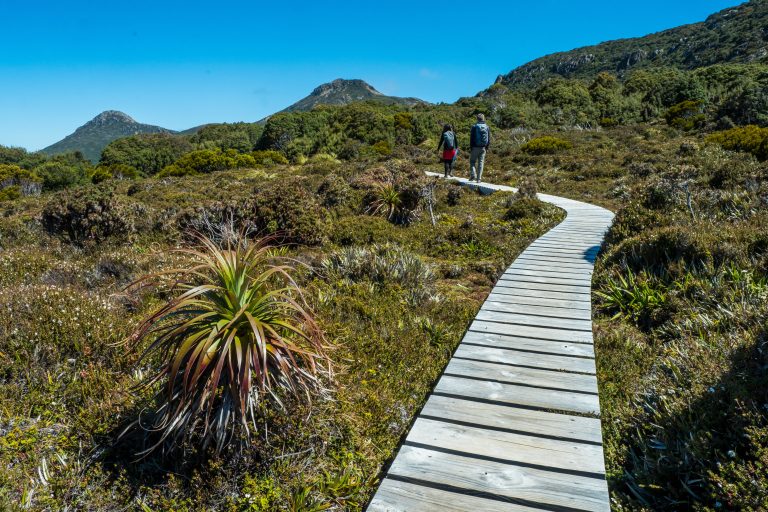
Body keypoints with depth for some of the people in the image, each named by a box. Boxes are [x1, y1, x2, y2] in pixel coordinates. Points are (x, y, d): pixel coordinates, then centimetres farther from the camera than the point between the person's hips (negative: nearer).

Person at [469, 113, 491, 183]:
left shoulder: (474, 127, -6)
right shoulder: (487, 127, 6)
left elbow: (472, 138, -6)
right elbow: (489, 138, 8)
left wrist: (470, 148, -2)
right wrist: (487, 147, 14)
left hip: (475, 147, -3)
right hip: (483, 148, 3)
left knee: (472, 161, 9)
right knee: (481, 163, 5)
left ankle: (473, 175, -10)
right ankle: (479, 179, 3)